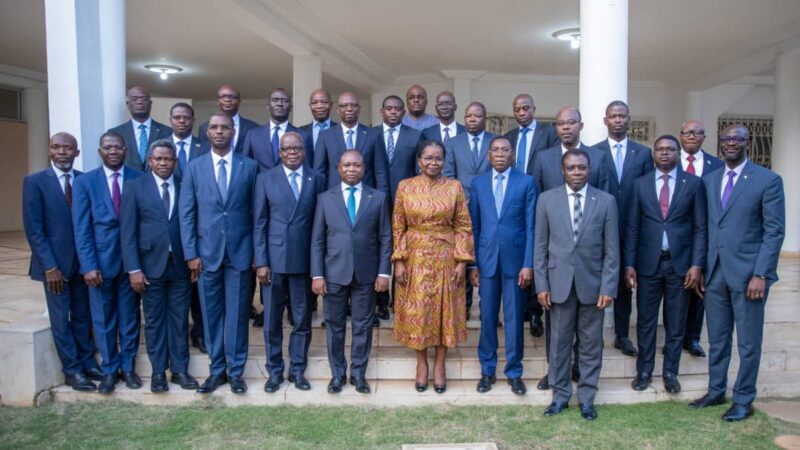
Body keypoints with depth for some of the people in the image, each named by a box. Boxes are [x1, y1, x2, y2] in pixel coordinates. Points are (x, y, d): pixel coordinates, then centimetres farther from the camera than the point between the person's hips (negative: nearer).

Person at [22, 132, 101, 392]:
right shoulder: (35, 182, -6)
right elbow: (33, 229, -9)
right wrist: (50, 266, -14)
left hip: (83, 261, 3)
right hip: (55, 263, -3)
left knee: (83, 315, 13)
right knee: (61, 319, 6)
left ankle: (88, 362, 26)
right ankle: (72, 371, 17)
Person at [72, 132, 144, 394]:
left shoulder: (138, 179, 0)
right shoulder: (84, 182, 0)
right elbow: (82, 228, -3)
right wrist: (89, 266, -10)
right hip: (100, 260, 0)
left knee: (129, 318, 10)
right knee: (103, 320, 10)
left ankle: (128, 367, 25)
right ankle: (109, 370, 23)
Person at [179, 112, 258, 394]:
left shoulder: (249, 166, 3)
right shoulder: (194, 168, 5)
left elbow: (257, 210, 3)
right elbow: (186, 213, 3)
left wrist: (258, 252, 0)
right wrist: (191, 253, -4)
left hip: (240, 251, -1)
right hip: (206, 252, 1)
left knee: (238, 314, 5)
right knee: (211, 314, 8)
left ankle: (235, 371, 18)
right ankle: (216, 370, 22)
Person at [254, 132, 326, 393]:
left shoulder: (316, 179, 5)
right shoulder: (266, 179, 3)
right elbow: (259, 223, 1)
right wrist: (261, 262, -6)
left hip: (303, 259, 1)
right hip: (273, 259, 0)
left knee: (302, 320, 9)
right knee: (272, 320, 8)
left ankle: (298, 370, 24)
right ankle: (274, 371, 23)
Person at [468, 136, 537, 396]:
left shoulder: (526, 182, 1)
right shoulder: (478, 183, 7)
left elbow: (531, 226, -2)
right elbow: (474, 226, 6)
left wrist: (528, 264, -8)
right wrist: (473, 263, 2)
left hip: (515, 259, -1)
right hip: (487, 259, 2)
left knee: (514, 318, 6)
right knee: (487, 317, 9)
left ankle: (514, 373, 20)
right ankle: (487, 370, 23)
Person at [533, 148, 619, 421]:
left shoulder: (606, 201, 0)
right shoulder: (547, 199, 1)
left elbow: (611, 250, 0)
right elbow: (540, 246, 2)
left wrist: (608, 287, -6)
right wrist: (541, 285, -3)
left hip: (592, 283, 0)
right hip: (559, 282, 0)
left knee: (591, 344, 9)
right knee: (559, 342, 9)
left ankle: (587, 398, 24)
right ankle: (560, 395, 24)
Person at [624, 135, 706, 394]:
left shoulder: (693, 183, 1)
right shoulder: (640, 184, 4)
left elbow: (700, 227, 1)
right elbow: (632, 227, 3)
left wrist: (697, 264, -7)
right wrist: (629, 264, -2)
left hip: (680, 263, 0)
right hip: (648, 263, 1)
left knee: (676, 322, 9)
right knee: (645, 321, 9)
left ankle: (670, 373, 24)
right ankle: (644, 371, 23)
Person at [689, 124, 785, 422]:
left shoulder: (768, 180, -4)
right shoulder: (709, 180, 10)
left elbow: (774, 231, -8)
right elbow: (705, 227, 10)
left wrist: (760, 274, -14)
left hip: (748, 273, -4)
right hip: (715, 272, 4)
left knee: (748, 342, 7)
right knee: (717, 339, 15)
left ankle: (743, 400, 21)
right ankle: (716, 391, 29)